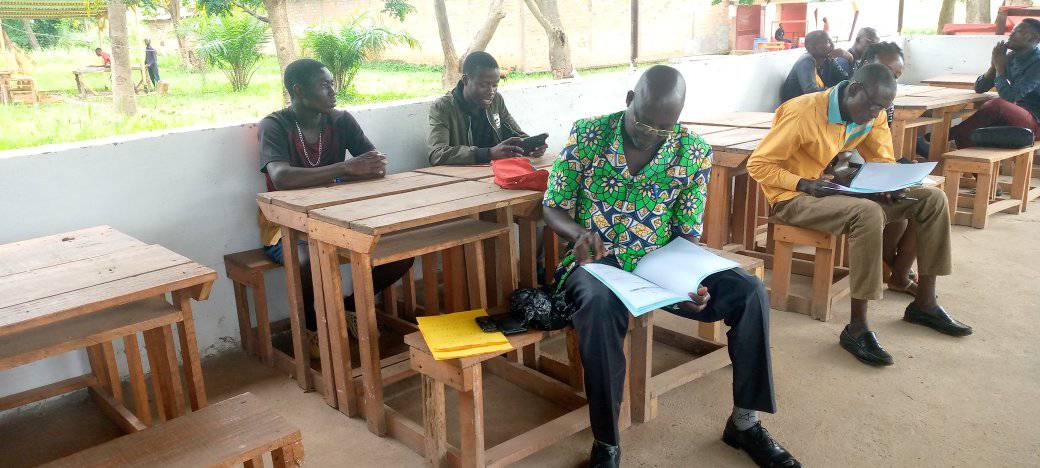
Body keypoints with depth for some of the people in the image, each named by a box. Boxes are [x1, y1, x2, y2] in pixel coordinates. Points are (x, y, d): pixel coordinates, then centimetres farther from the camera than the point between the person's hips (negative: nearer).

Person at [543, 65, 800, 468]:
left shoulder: (695, 154, -4)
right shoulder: (587, 135, -8)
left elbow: (687, 234, 0)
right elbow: (553, 207, -1)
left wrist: (691, 282, -20)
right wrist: (579, 233, -24)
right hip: (598, 263, -2)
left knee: (751, 292, -17)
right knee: (599, 306, -38)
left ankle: (745, 422, 2)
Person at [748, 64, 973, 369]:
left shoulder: (872, 116, 2)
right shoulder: (803, 113, -20)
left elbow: (883, 161, 12)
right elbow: (757, 164, -17)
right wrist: (805, 184, -28)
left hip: (839, 190, 8)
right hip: (794, 197, -8)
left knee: (932, 199, -2)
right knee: (867, 213, -37)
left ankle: (924, 303, 8)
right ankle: (857, 328, -29)